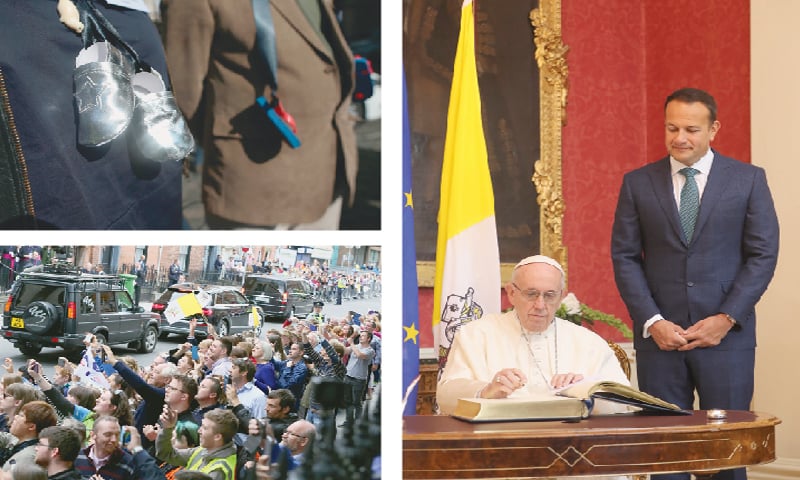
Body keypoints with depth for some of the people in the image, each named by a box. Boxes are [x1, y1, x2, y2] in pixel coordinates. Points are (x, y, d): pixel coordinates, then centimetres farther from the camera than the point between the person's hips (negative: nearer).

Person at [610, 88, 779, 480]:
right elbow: (624, 257, 4)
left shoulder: (749, 179, 4)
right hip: (659, 336, 1)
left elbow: (763, 254, 1)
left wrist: (726, 319, -9)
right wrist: (652, 322, -8)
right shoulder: (637, 183, 7)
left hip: (725, 335, -1)